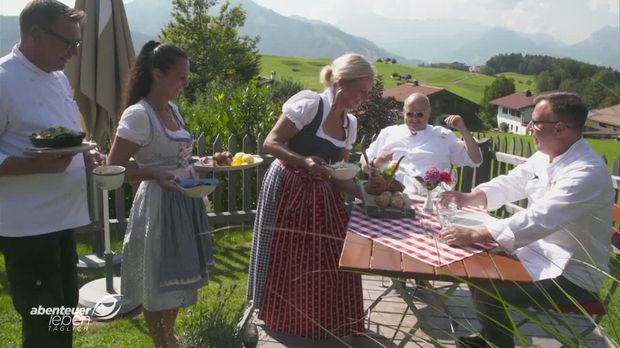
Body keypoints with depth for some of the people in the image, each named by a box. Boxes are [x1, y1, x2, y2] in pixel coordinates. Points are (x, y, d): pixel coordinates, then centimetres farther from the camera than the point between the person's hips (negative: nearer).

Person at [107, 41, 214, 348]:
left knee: (176, 276, 20)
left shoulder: (172, 110, 7)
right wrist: (155, 176, -28)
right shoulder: (138, 115, -17)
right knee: (157, 281, 8)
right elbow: (113, 169, -17)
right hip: (158, 205, -8)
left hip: (184, 203, 9)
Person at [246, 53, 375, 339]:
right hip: (287, 188, -6)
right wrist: (304, 161, -31)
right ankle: (282, 318, 31)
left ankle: (324, 319, 31)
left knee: (328, 258, 9)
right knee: (287, 259, 7)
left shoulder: (350, 124, 6)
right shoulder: (309, 104, -16)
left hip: (321, 194, 7)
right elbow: (270, 143, -17)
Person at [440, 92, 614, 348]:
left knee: (488, 292, -20)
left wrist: (474, 235, -37)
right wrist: (469, 197, -11)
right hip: (539, 252, 9)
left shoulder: (587, 172, -28)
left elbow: (539, 220, -36)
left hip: (572, 274, -9)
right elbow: (509, 184, 8)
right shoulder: (545, 156, 2)